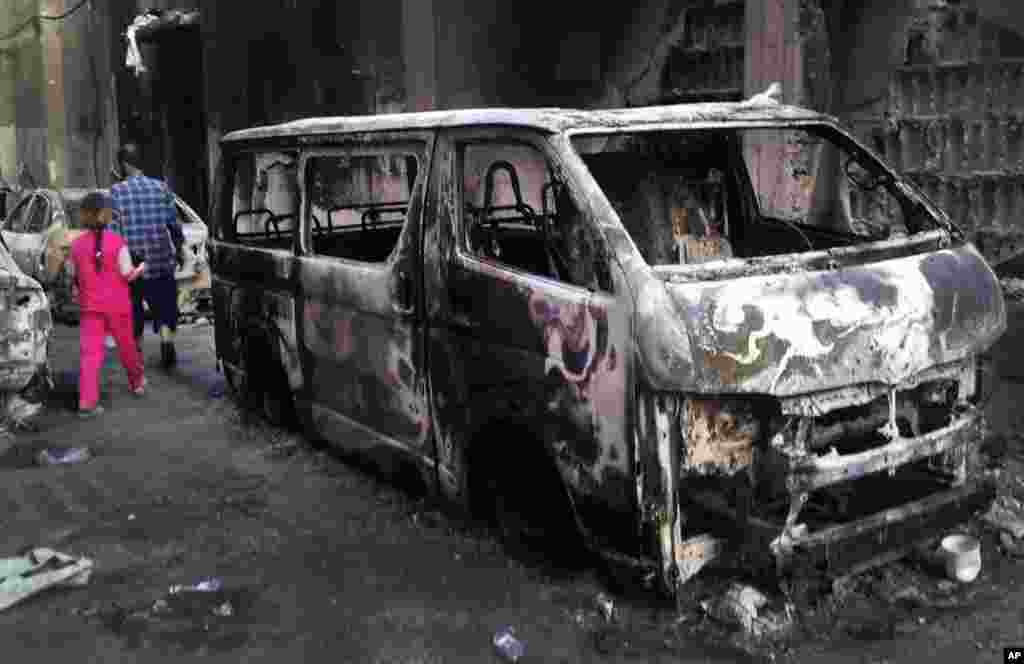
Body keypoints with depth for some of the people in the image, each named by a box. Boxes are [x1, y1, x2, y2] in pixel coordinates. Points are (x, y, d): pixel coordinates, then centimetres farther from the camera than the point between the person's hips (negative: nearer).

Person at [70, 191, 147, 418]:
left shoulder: (77, 244, -1)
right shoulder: (117, 241, -10)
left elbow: (76, 277, 7)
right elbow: (127, 274, -9)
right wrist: (142, 267, 9)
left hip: (90, 306, 2)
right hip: (117, 305, -1)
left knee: (91, 352, -1)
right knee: (126, 346, 17)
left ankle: (87, 402, -9)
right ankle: (137, 382, 38)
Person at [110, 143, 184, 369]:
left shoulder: (117, 191, -5)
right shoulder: (161, 187, 2)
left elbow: (112, 228, -9)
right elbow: (174, 223, 5)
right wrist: (178, 249, 18)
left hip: (131, 260, -1)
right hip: (161, 259, 2)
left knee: (134, 308, 14)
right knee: (164, 305, 8)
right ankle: (167, 340, -16)